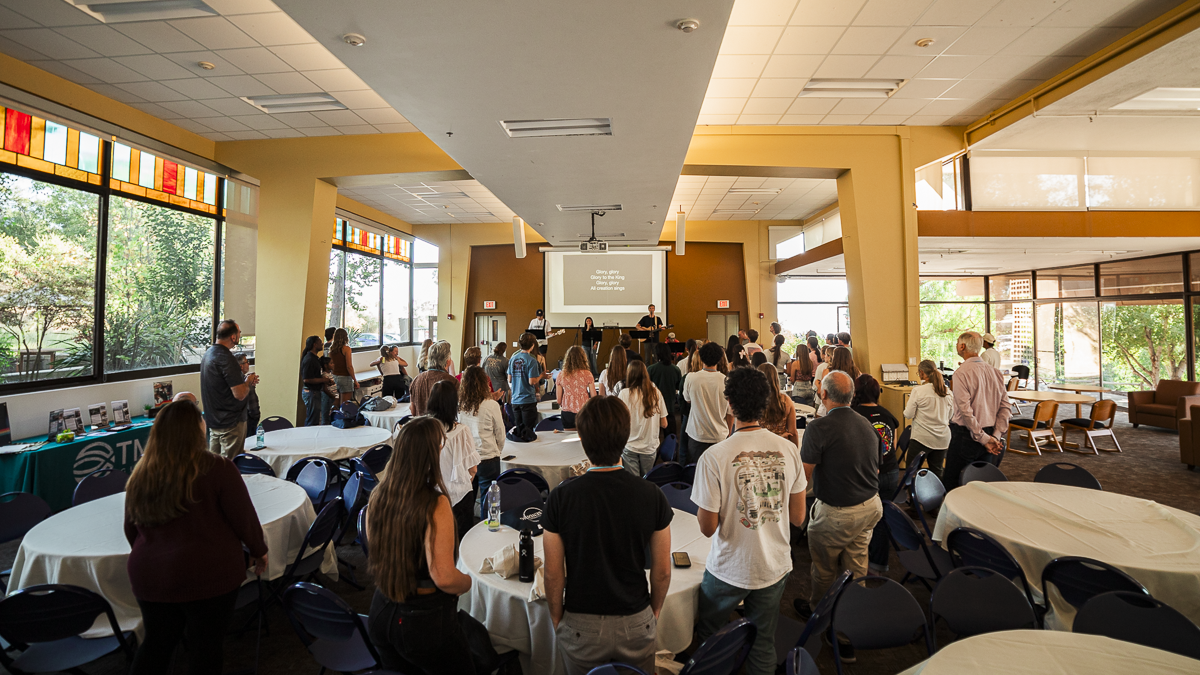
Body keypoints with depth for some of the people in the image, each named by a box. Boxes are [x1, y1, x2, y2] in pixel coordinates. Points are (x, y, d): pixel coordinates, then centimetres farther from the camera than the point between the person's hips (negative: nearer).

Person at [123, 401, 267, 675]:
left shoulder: (140, 476, -2)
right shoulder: (217, 469, -18)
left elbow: (131, 531, 12)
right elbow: (244, 519, -12)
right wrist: (259, 551, 5)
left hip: (148, 577, 5)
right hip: (206, 575, -5)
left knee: (156, 643, 25)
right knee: (205, 648, 14)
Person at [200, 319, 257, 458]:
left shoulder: (208, 353, 9)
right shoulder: (226, 358, -22)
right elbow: (240, 394, -24)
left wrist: (244, 380, 10)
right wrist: (248, 381, -5)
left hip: (213, 421, 10)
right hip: (231, 423, -10)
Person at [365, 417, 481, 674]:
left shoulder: (377, 496, -7)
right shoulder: (435, 503, -27)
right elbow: (444, 578, -28)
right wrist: (468, 581, -8)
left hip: (381, 614, 6)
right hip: (425, 620, -6)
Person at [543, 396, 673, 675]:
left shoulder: (561, 498, -20)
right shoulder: (651, 495, -17)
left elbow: (554, 574, -11)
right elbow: (662, 571, -6)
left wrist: (556, 617, 7)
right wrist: (654, 611, 12)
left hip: (581, 627, -1)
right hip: (636, 623, 1)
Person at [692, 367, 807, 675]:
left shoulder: (714, 457, -23)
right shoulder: (789, 450, -10)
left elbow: (708, 527, -16)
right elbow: (798, 518, 0)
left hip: (729, 570, -4)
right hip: (776, 568, 4)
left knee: (706, 635, 23)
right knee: (763, 644, 22)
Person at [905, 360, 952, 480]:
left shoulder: (918, 390, -13)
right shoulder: (947, 392, 3)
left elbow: (908, 415, -9)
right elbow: (950, 417, 13)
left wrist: (907, 406, 9)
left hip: (922, 438, -5)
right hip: (942, 439, 6)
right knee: (936, 473, 13)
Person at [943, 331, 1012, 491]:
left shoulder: (961, 373, -14)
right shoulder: (996, 373, 7)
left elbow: (965, 410, -21)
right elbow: (1005, 407, 5)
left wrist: (984, 438, -14)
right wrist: (996, 436, 1)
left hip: (965, 435, -7)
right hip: (989, 434, 7)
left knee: (950, 482, 3)